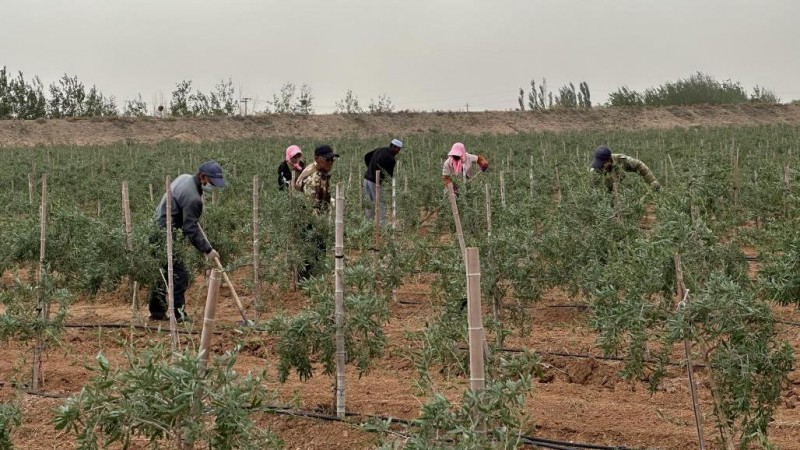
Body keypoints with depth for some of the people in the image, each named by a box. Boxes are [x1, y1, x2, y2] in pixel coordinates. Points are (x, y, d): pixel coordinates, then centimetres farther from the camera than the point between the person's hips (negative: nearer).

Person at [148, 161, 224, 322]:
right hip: (163, 235, -11)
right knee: (179, 275, -8)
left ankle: (157, 312, 24)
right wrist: (207, 250, -14)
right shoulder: (193, 198, -22)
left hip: (155, 228, 11)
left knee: (164, 272, 17)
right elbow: (191, 230, -21)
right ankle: (178, 313, -5)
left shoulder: (185, 177, 7)